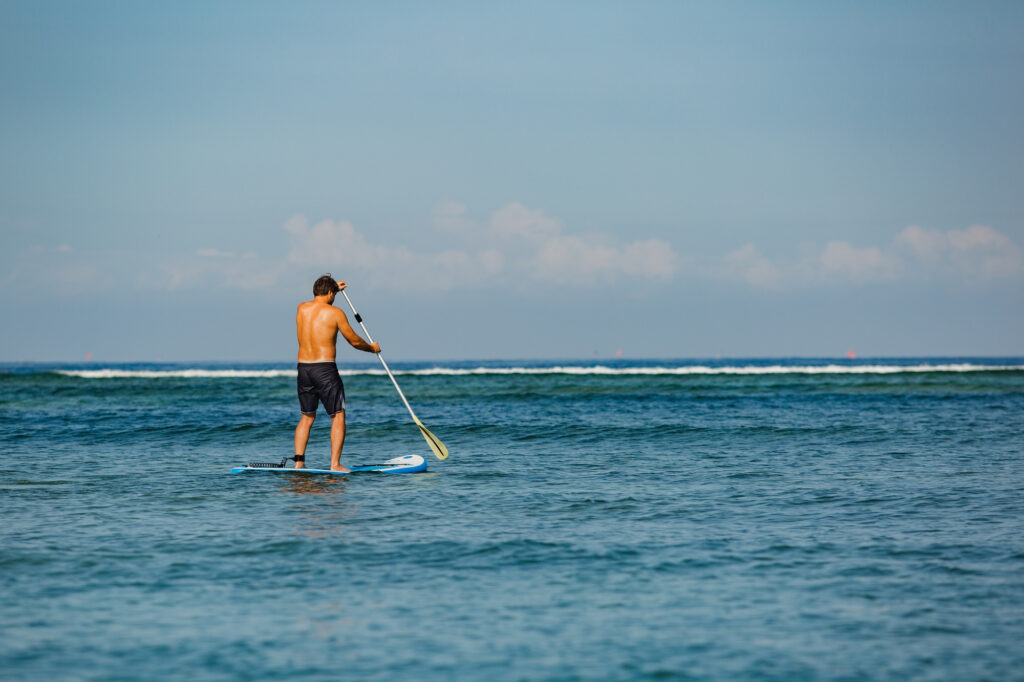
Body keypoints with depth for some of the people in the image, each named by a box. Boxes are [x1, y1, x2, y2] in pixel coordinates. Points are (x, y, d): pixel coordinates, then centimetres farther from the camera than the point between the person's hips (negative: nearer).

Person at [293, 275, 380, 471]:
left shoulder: (301, 308, 7)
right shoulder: (335, 313, -7)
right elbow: (354, 341, 0)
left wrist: (334, 288, 46)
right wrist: (372, 348, 20)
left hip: (303, 368, 5)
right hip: (325, 368, -5)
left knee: (307, 417, 16)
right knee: (338, 417, 2)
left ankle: (298, 462, 7)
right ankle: (335, 464, -6)